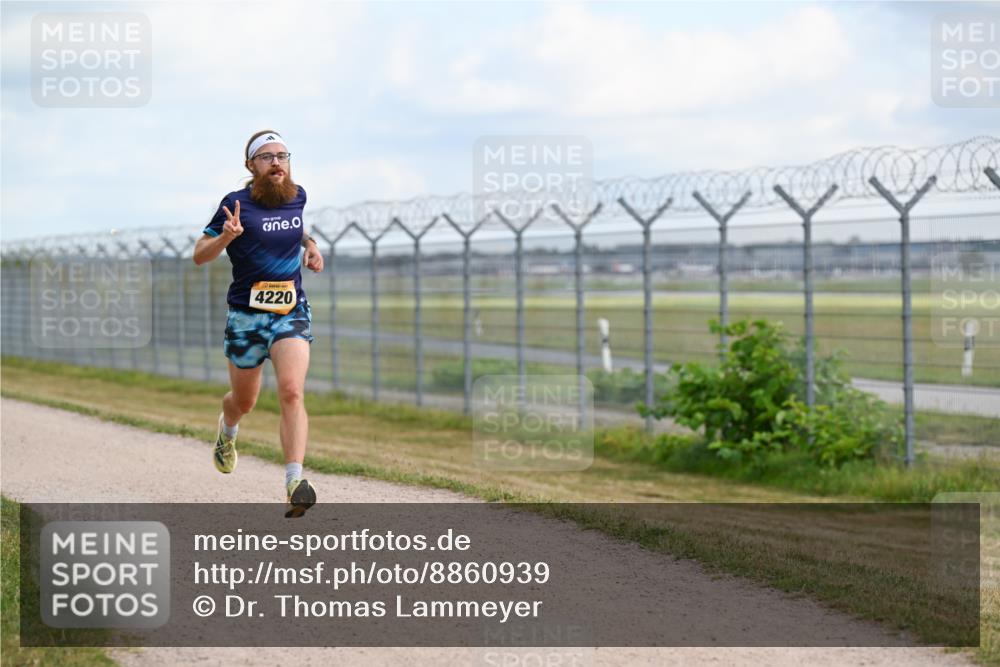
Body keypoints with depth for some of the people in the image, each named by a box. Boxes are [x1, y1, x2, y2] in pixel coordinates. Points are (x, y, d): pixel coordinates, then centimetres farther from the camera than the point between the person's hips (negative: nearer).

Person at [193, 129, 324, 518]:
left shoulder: (297, 196, 5)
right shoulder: (236, 205, -9)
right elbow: (199, 255, -7)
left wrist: (310, 245, 13)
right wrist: (227, 235, -26)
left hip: (292, 313, 2)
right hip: (246, 315, -1)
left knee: (292, 393, -20)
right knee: (244, 401, 16)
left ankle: (295, 482, -28)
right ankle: (227, 431, 54)